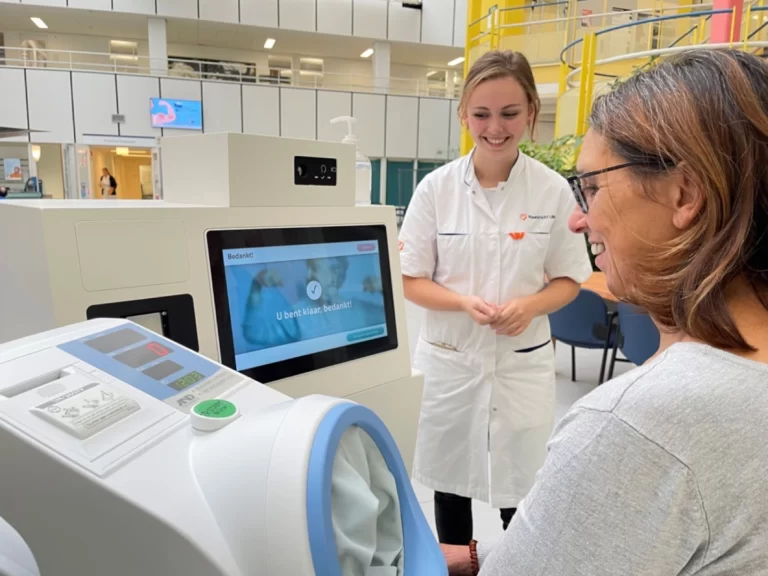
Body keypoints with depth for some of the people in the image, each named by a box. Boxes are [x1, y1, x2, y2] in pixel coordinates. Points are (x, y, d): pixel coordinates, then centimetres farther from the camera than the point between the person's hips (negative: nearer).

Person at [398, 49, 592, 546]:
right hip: (450, 357, 1)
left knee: (522, 490, 11)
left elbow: (569, 281, 2)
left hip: (524, 360, 0)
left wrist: (530, 305, -18)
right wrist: (464, 303, -20)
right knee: (449, 481, 18)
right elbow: (411, 280, -3)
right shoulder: (436, 187, -7)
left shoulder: (553, 189, -6)